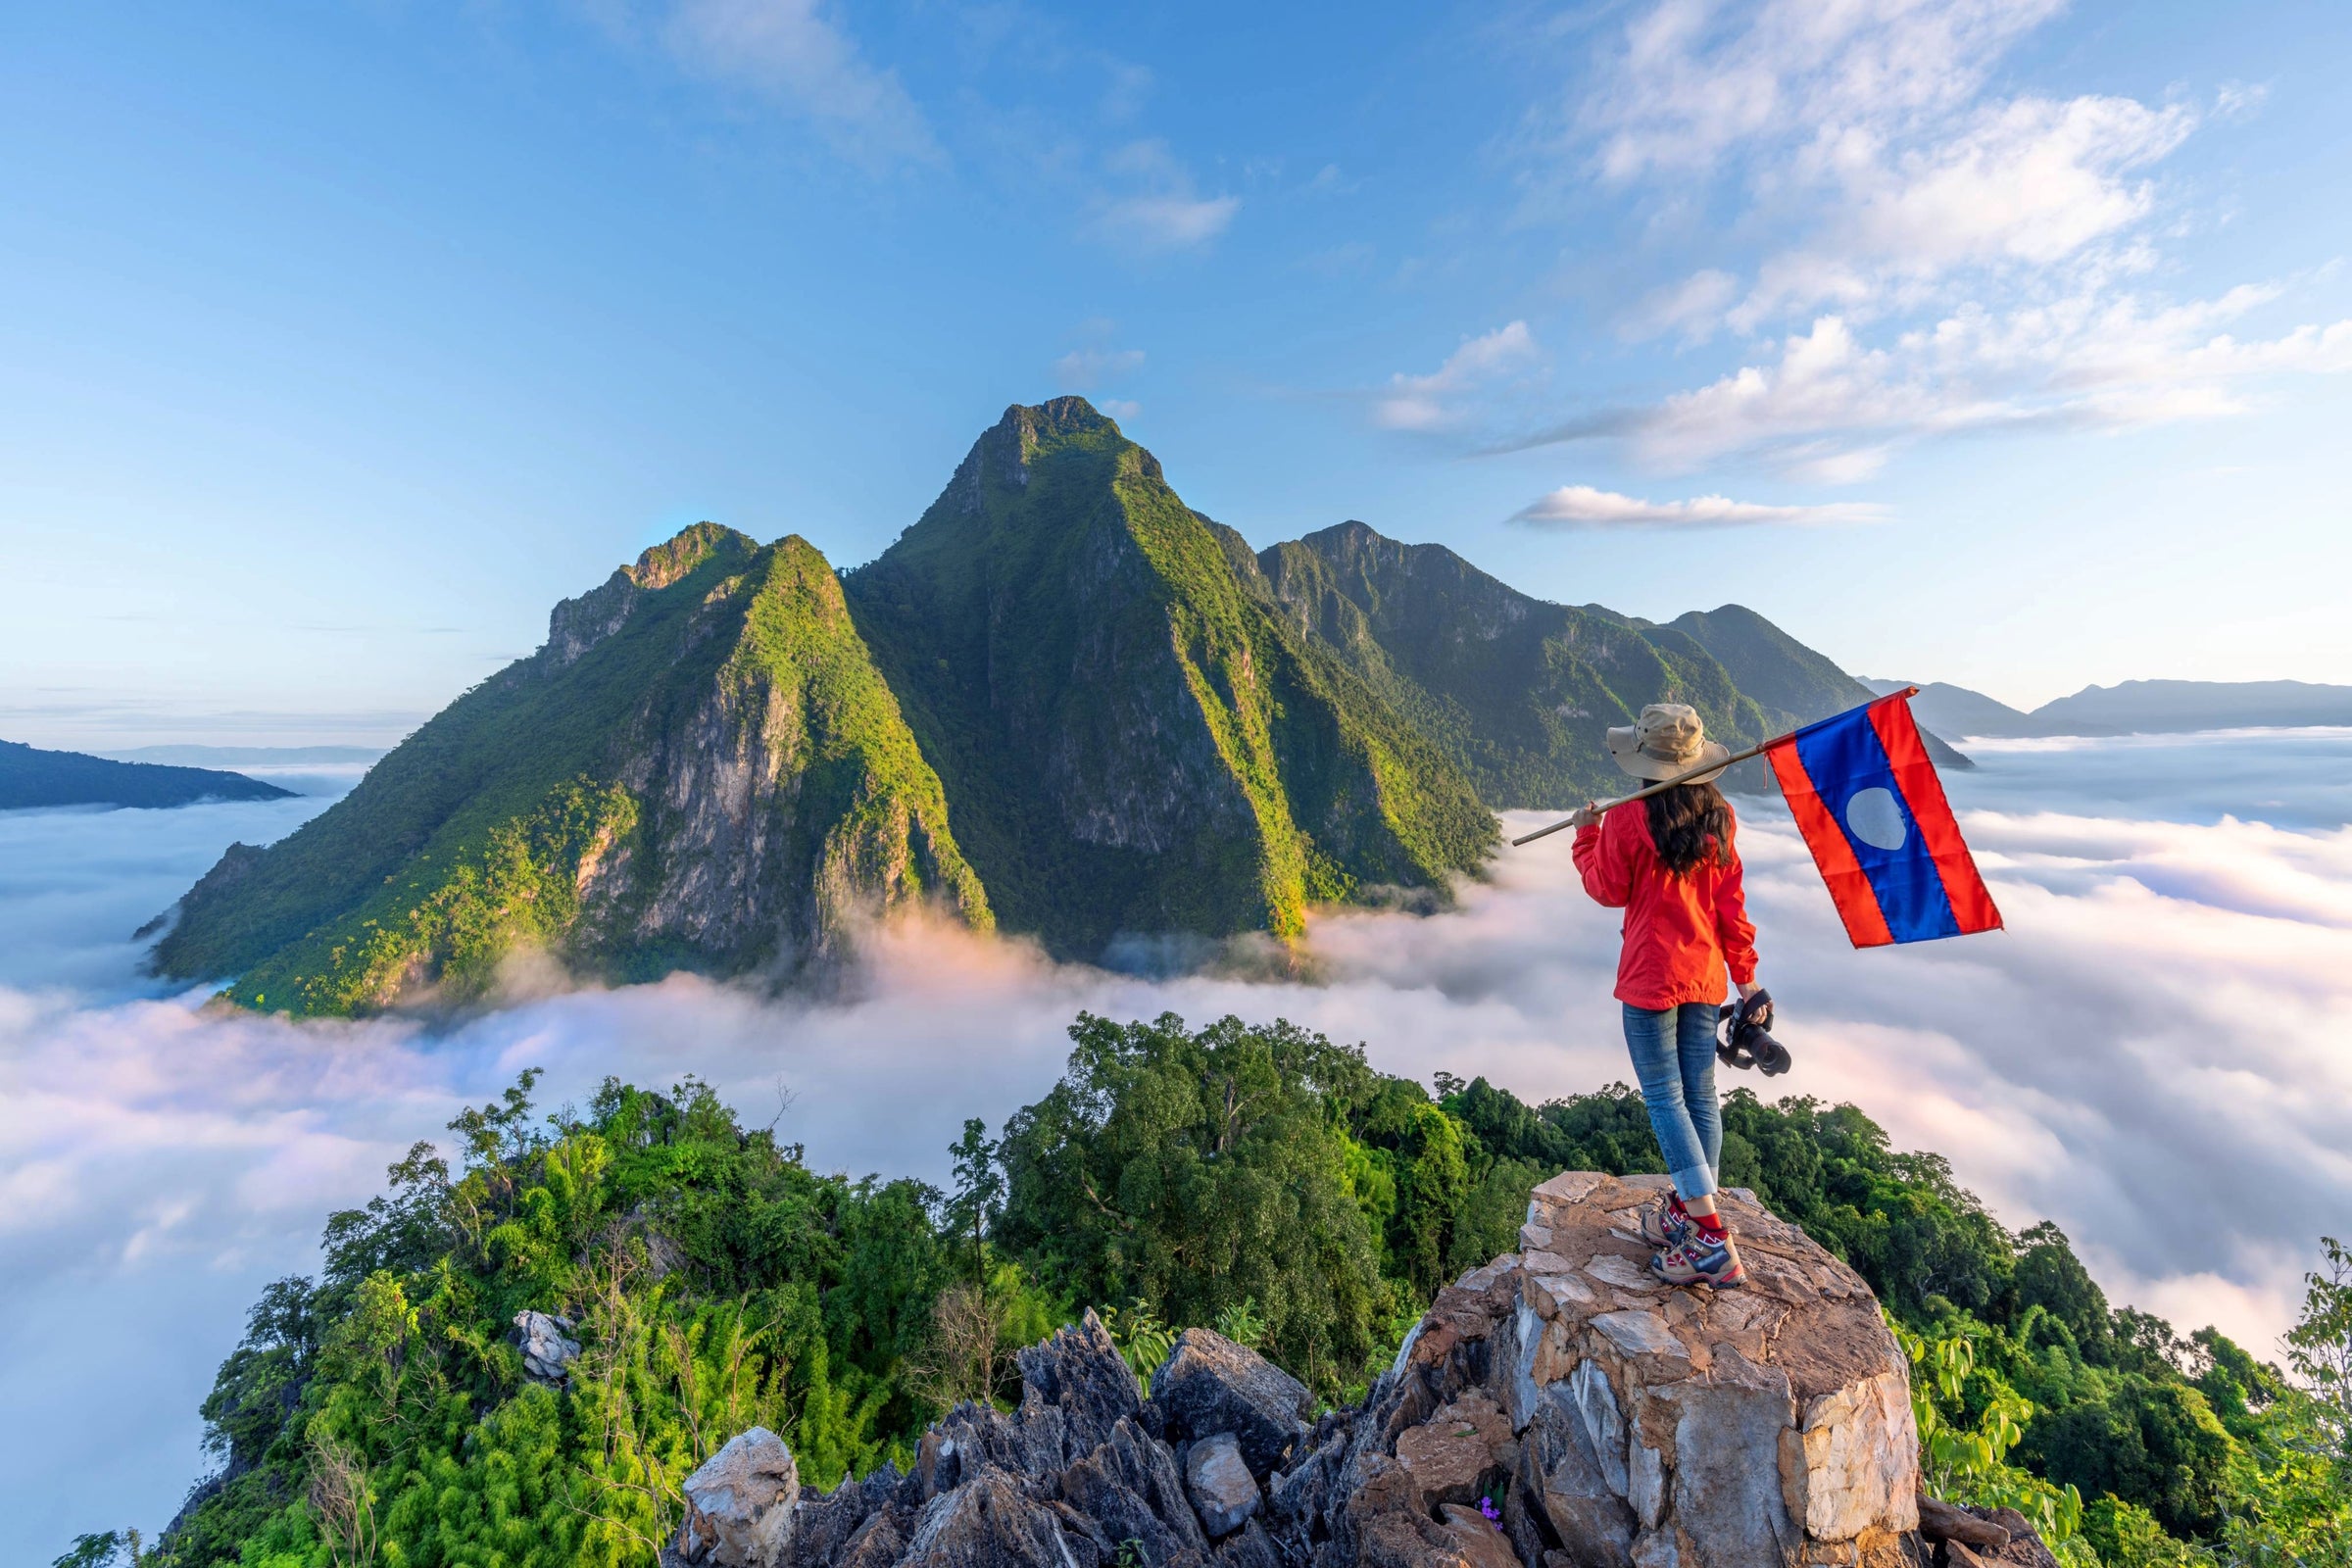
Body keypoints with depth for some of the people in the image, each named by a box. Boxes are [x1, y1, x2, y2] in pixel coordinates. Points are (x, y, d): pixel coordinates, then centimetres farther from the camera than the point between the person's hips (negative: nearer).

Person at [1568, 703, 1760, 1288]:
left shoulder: (1626, 819, -15)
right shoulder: (1717, 817, 1)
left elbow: (1609, 890, -4)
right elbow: (1730, 901, 5)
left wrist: (1585, 834, 9)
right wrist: (1744, 971, 12)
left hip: (1650, 976, -6)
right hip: (1705, 975, 6)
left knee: (1664, 1098, 0)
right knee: (1701, 1095, 13)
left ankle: (1712, 1241, -3)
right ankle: (1687, 1212, 27)